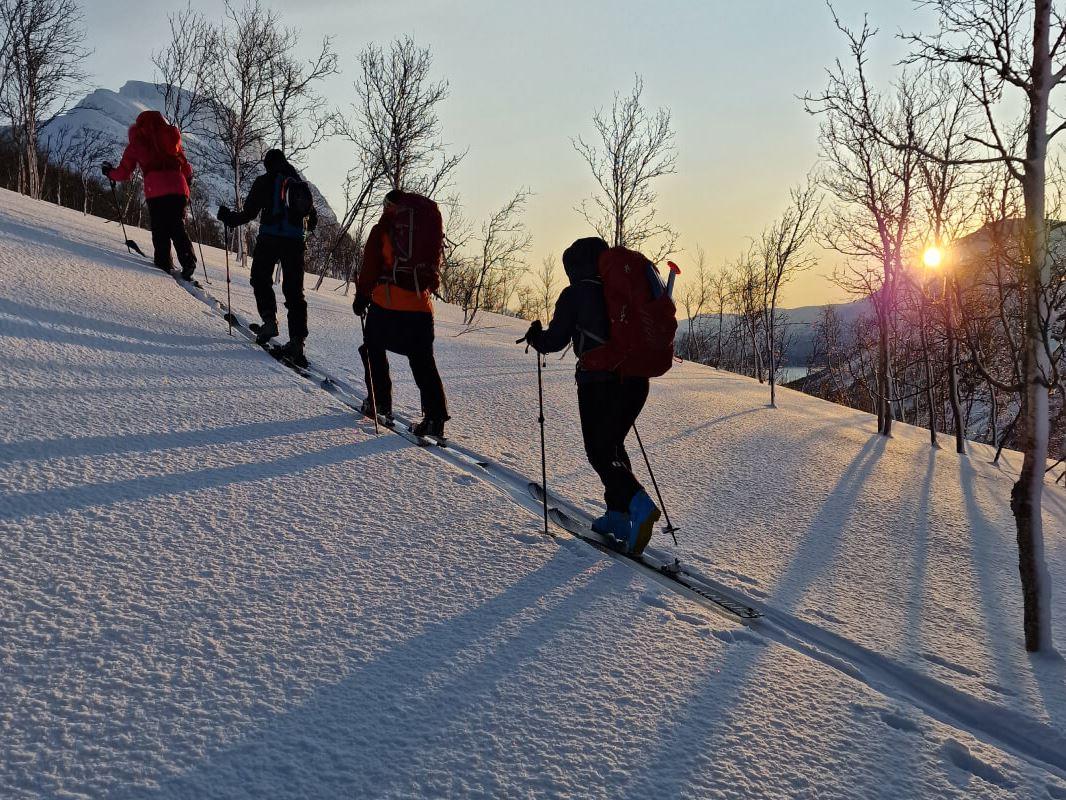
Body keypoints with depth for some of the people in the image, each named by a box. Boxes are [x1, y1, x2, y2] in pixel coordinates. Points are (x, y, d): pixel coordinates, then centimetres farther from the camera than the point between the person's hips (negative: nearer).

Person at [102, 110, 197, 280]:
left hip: (155, 189, -2)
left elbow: (123, 172, 17)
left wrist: (109, 172, 37)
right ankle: (188, 261, -13)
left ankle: (164, 262, -5)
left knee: (160, 229, 5)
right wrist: (188, 177, 41)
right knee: (178, 227, 5)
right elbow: (186, 168, 20)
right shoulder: (172, 136, 20)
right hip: (178, 187, 2)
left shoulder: (137, 141, 14)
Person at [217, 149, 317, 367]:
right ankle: (297, 340, -6)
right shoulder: (301, 184, 18)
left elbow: (249, 212, 0)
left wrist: (228, 217, 18)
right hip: (296, 241, 3)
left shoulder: (264, 181, 5)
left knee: (261, 280, 15)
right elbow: (313, 219, 23)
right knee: (294, 290, 3)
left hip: (270, 238, -3)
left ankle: (269, 319, -5)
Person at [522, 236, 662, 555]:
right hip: (636, 380, 6)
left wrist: (535, 336, 19)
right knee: (613, 445, 21)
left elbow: (555, 340, -1)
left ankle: (638, 504, -20)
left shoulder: (575, 295, -2)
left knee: (600, 454, 2)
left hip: (599, 382, -6)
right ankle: (618, 516, 18)